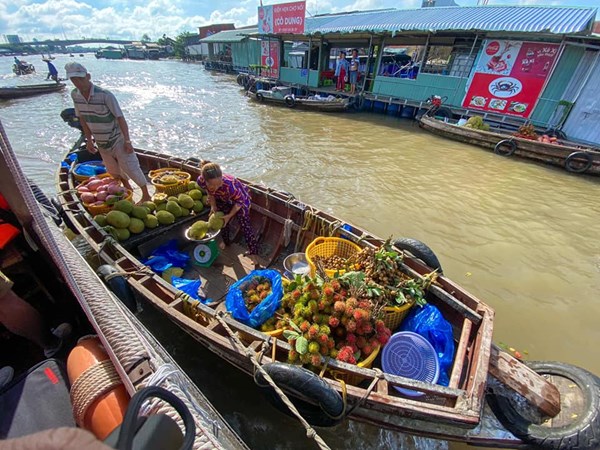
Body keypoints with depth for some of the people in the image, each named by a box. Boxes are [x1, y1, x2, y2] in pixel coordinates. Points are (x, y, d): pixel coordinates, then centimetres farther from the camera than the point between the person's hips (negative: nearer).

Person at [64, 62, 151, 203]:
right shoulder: (75, 95, -3)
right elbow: (82, 118, 8)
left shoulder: (105, 95, -21)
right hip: (101, 143, 6)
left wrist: (127, 141, -20)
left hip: (117, 139, -6)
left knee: (131, 168, -4)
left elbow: (120, 118, -19)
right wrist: (89, 140, 10)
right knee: (113, 171, 18)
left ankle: (146, 195, 9)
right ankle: (127, 189, 41)